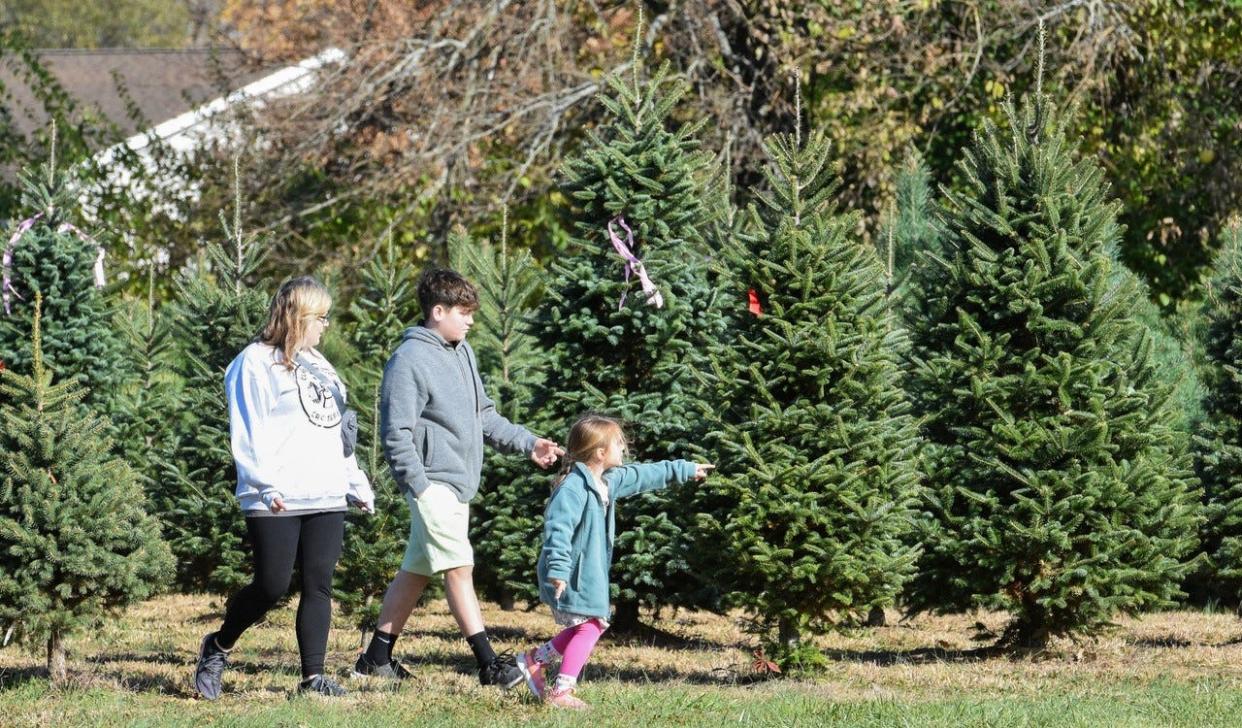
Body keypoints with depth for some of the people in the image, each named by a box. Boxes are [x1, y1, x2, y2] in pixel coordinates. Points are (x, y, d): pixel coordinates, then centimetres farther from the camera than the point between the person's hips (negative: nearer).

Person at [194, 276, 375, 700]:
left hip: (325, 498, 7)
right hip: (277, 502, -7)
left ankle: (313, 676, 4)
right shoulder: (256, 363, -5)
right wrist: (266, 485, -22)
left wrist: (358, 485, 23)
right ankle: (218, 648, 16)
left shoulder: (317, 364, 20)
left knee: (319, 586, 2)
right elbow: (247, 434, -13)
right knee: (271, 587, -6)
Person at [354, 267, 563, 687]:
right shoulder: (410, 360, -13)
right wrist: (419, 486, -21)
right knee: (459, 567, -11)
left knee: (417, 570, 13)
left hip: (459, 485, 9)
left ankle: (377, 657, 20)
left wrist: (527, 443, 12)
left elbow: (483, 416, 22)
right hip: (433, 483, -9)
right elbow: (397, 431, -16)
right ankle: (489, 664, -13)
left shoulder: (461, 353, 14)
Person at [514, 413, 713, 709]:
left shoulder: (609, 481, 11)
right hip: (571, 574, -10)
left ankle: (535, 660, 23)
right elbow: (558, 529, -29)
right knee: (589, 627, -10)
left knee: (592, 625, 13)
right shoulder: (574, 488, -21)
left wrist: (684, 470, 36)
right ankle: (560, 692, -8)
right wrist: (558, 569, -37)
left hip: (590, 572, 10)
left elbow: (644, 476, 26)